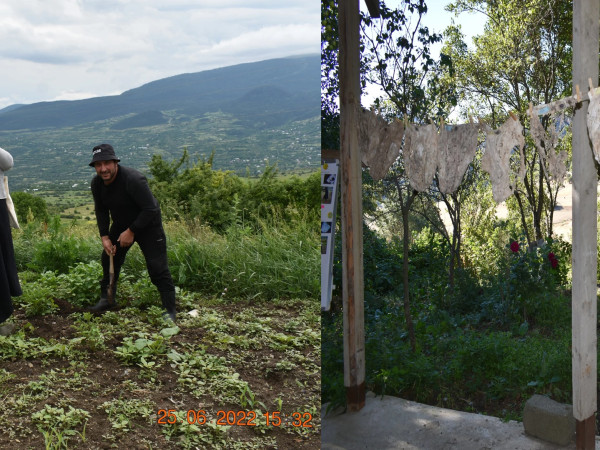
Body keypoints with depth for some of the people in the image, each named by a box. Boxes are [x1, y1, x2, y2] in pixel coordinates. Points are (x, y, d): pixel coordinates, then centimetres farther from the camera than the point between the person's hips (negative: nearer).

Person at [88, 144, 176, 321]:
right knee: (109, 259, 12)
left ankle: (170, 311, -6)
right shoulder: (97, 183, -8)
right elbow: (101, 211, 6)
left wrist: (132, 231, -23)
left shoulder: (133, 179, -31)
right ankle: (106, 299, 31)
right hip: (120, 225, 7)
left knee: (157, 267, -13)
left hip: (147, 225, -7)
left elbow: (151, 210, -28)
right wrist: (104, 236, -5)